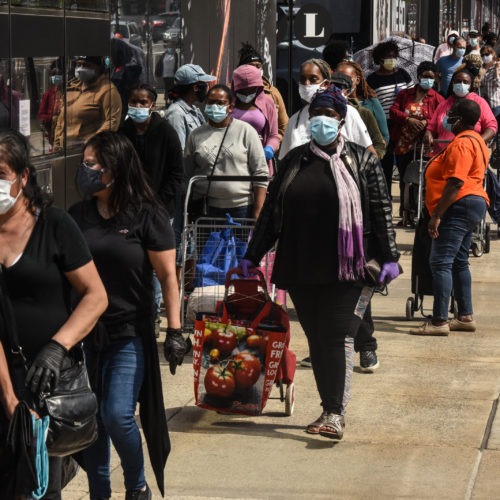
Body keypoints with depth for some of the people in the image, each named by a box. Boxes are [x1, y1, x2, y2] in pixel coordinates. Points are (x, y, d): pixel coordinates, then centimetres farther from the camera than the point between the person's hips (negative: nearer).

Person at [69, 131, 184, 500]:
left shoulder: (147, 216, -7)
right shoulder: (78, 216, 4)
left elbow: (168, 277, -6)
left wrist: (175, 331, -9)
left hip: (129, 334, -4)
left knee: (117, 415, -10)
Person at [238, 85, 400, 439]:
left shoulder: (361, 160, 3)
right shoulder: (294, 161, 12)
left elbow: (381, 210, 1)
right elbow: (271, 211, 15)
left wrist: (389, 257, -6)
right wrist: (252, 256, 13)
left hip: (344, 266, -4)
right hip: (300, 267, 4)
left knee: (338, 337, -9)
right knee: (316, 339, 7)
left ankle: (336, 413, -11)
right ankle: (330, 408, 15)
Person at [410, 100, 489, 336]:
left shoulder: (461, 143, -16)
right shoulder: (476, 140, 18)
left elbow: (455, 183, -23)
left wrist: (436, 215, -23)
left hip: (460, 206, -11)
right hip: (473, 204, 11)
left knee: (440, 262, -12)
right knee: (459, 262, 16)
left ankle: (439, 321, -15)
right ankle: (465, 317, 19)